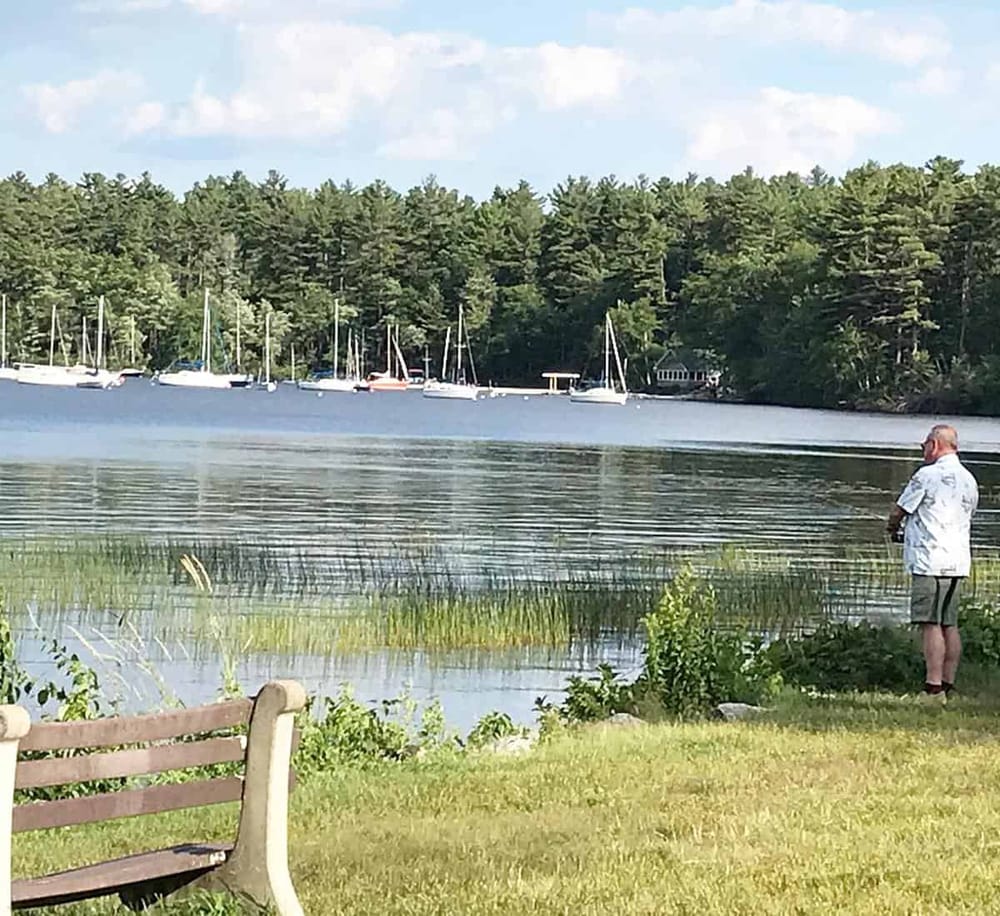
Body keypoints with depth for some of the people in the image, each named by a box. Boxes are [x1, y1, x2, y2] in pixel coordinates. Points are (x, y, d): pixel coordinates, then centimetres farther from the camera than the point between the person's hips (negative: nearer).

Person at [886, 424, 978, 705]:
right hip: (959, 560, 8)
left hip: (931, 561, -8)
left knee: (931, 624, -8)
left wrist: (892, 529, 21)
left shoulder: (928, 475, -10)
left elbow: (899, 511, -2)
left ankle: (933, 689, -12)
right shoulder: (969, 480, 14)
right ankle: (948, 686, 12)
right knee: (949, 625, 10)